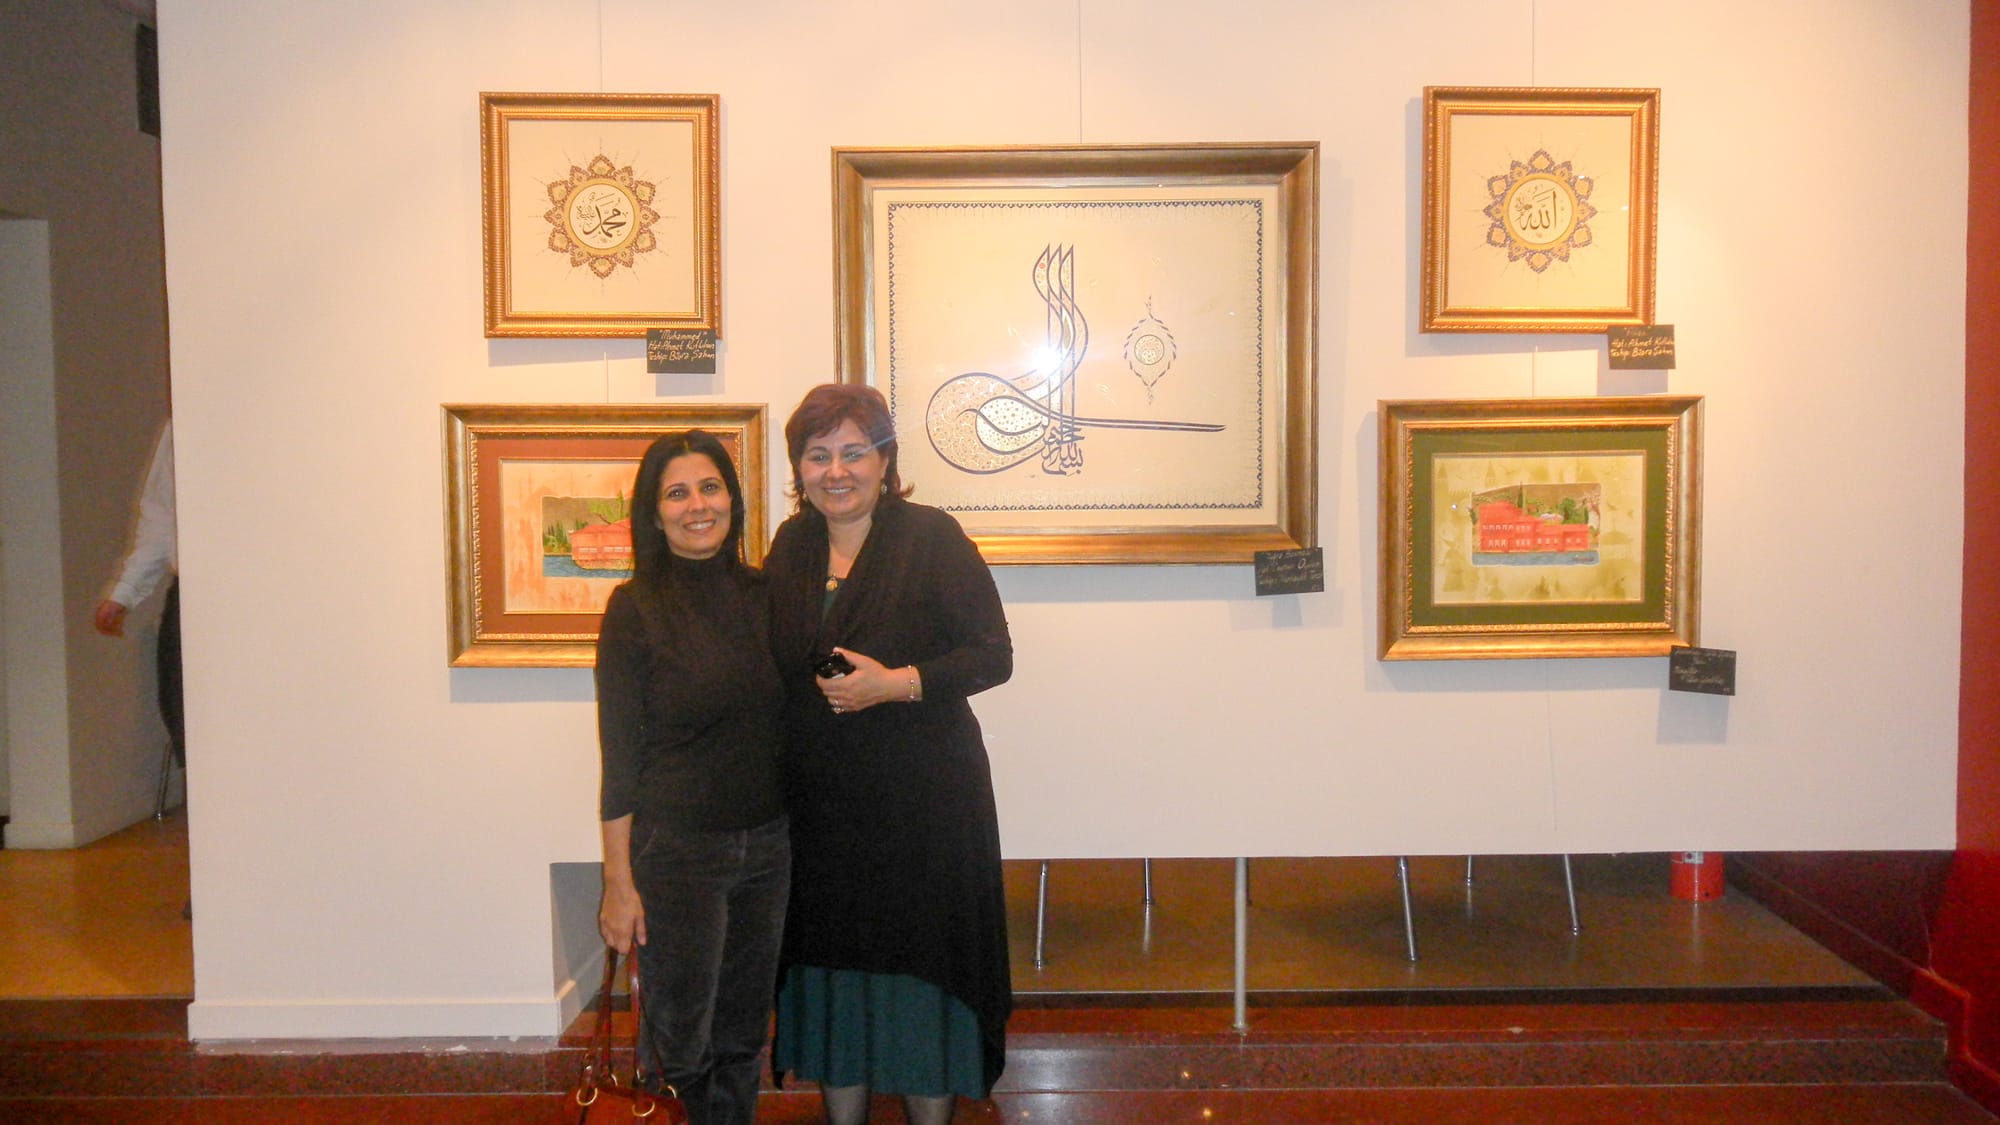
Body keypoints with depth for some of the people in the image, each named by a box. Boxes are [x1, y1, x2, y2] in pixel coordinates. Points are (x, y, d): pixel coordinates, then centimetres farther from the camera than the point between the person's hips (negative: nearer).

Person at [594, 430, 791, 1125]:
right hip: (677, 851, -4)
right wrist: (619, 882, -10)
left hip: (769, 845, 4)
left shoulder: (762, 594, 3)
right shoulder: (637, 609, -10)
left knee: (743, 1036, 15)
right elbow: (619, 755, -9)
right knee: (684, 1041, 7)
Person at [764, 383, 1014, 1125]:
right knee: (831, 964, 12)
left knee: (918, 971, 5)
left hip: (921, 800, -4)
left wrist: (897, 683, -21)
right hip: (817, 805, 5)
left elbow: (994, 655, -10)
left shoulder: (931, 537, -8)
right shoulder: (791, 547, 7)